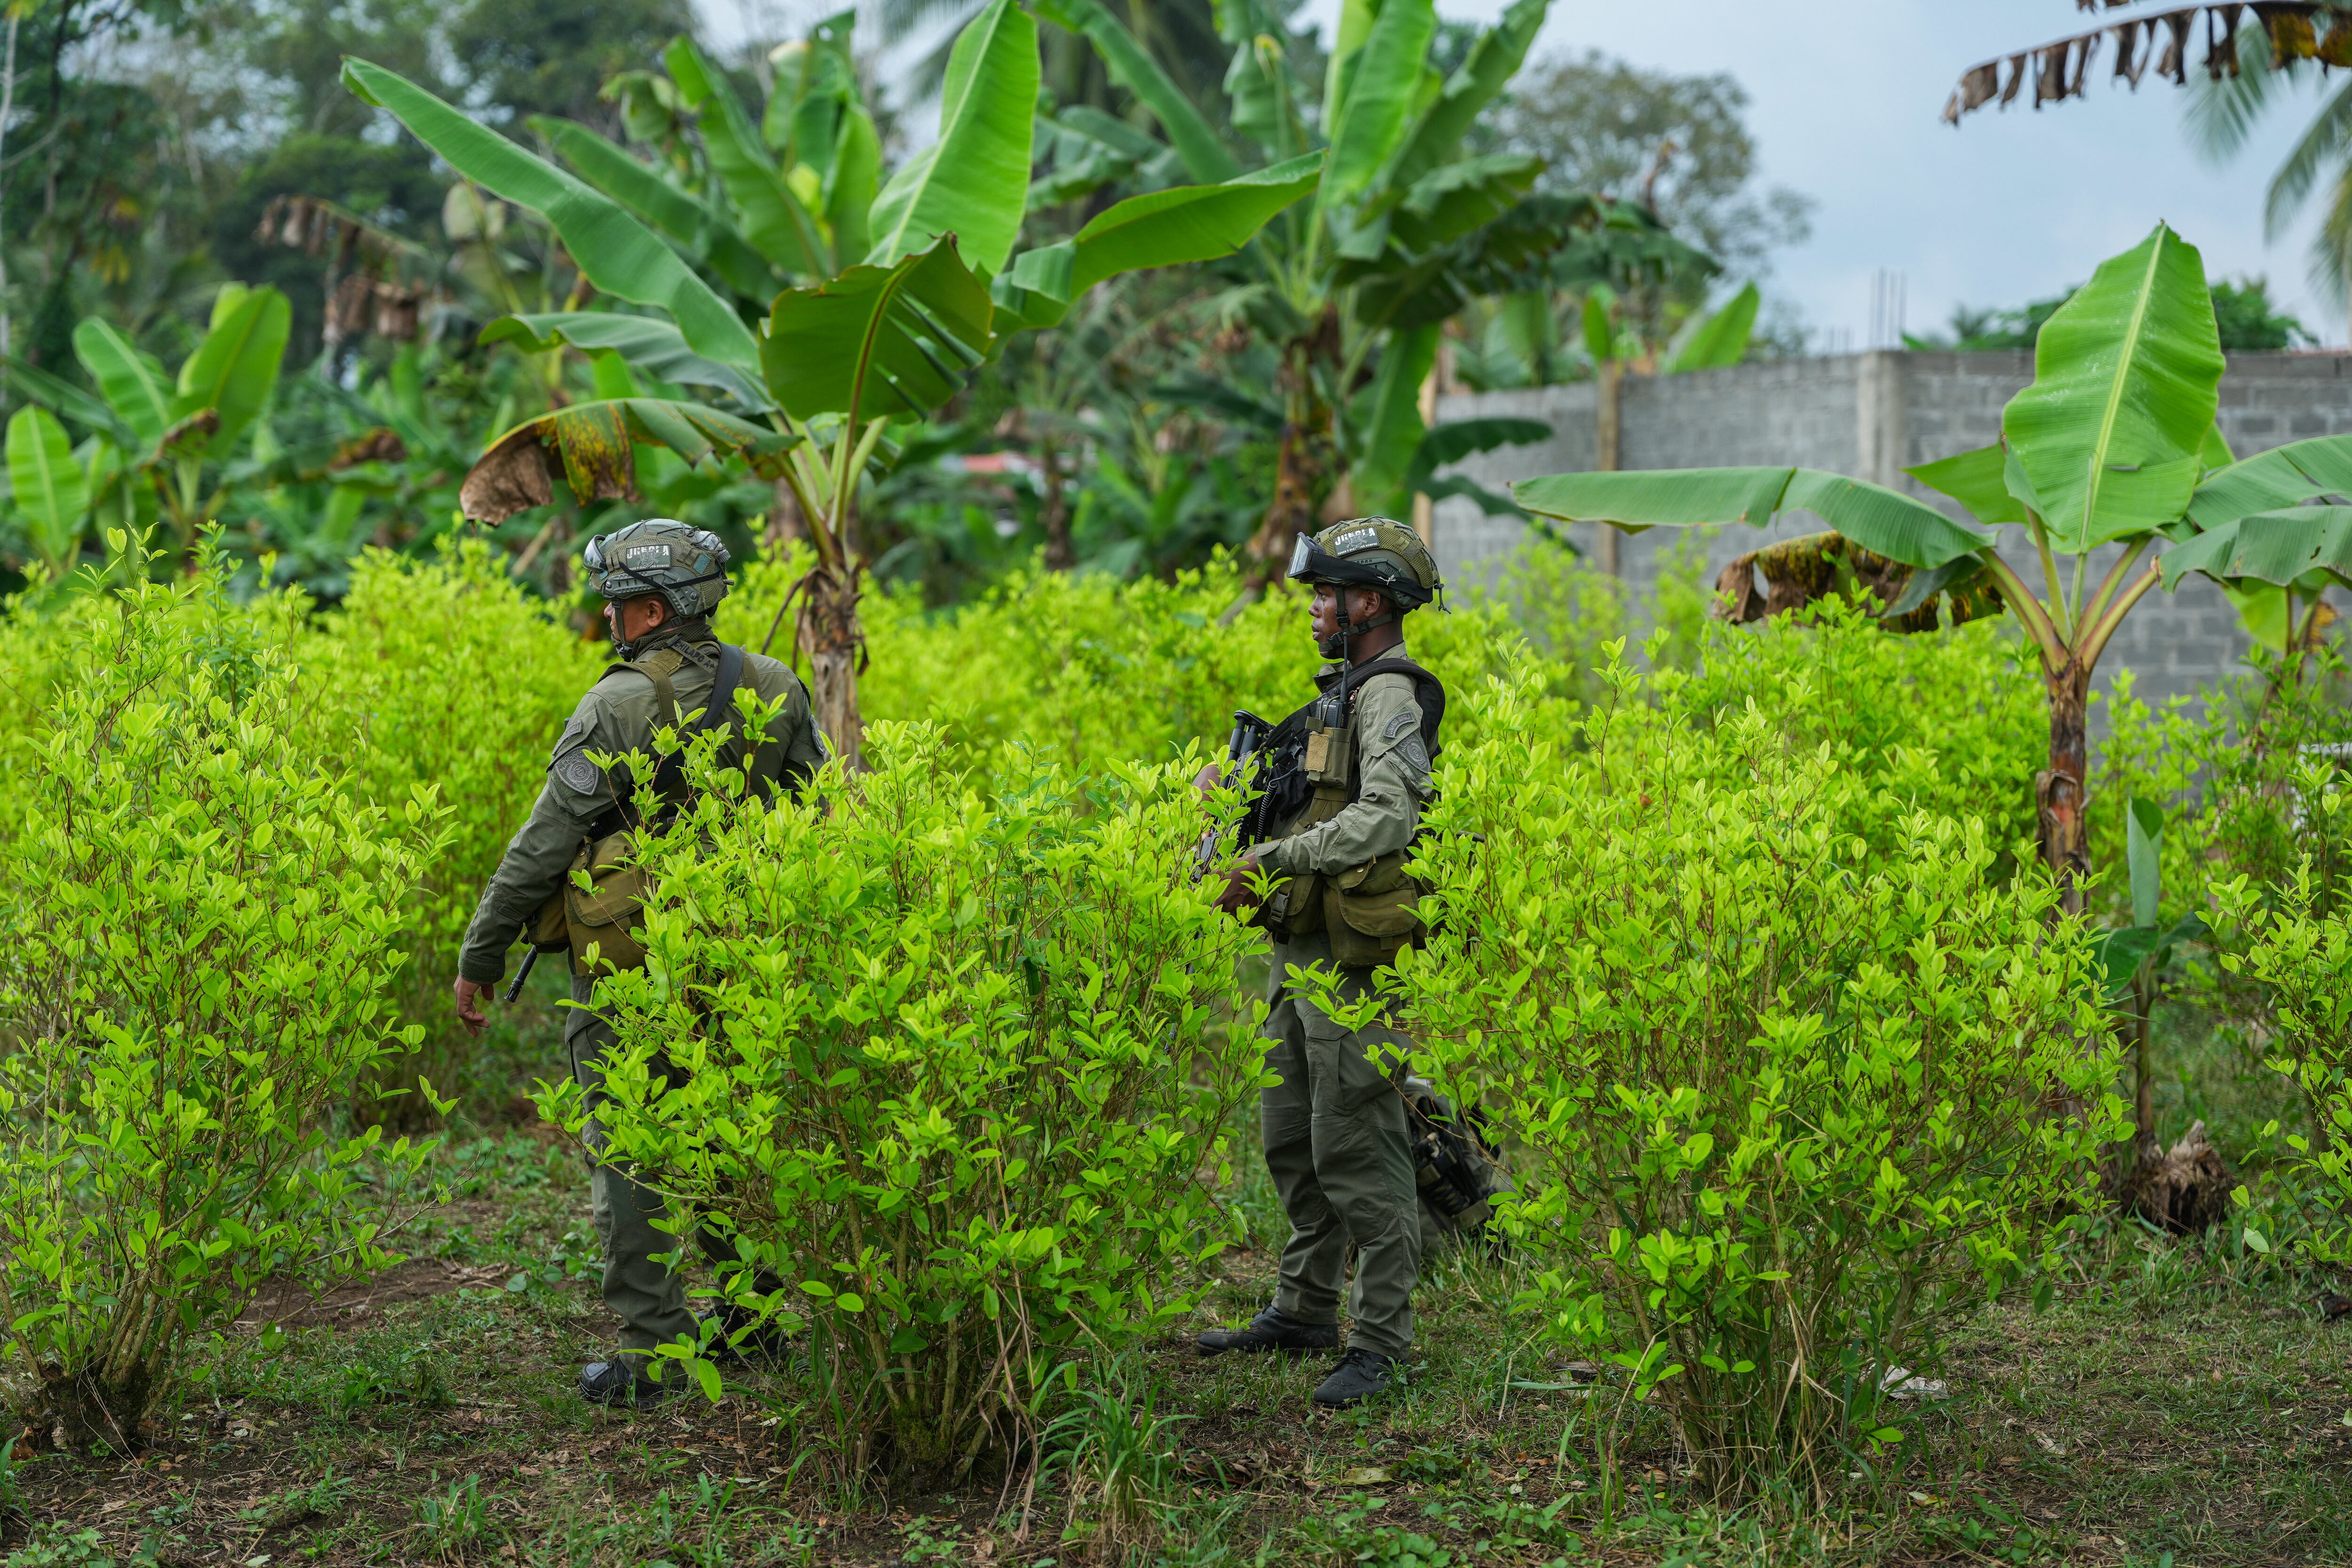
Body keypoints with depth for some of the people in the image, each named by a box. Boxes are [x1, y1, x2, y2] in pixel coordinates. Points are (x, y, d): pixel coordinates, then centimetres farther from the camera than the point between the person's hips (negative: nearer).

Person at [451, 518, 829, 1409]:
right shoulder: (774, 691, 3)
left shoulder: (619, 707, -14)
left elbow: (545, 844, -13)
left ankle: (649, 1355, 0)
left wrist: (479, 958, -6)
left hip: (629, 964, -6)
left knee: (629, 1155, 0)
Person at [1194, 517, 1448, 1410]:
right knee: (1291, 1141, 16)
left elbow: (1387, 818, -27)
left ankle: (1381, 1341, -2)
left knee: (1357, 1150, -7)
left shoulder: (1390, 695, -13)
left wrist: (1276, 859, -27)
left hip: (1352, 963, -10)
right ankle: (1306, 1312, 27)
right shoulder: (1343, 692, 19)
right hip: (1300, 954, 10)